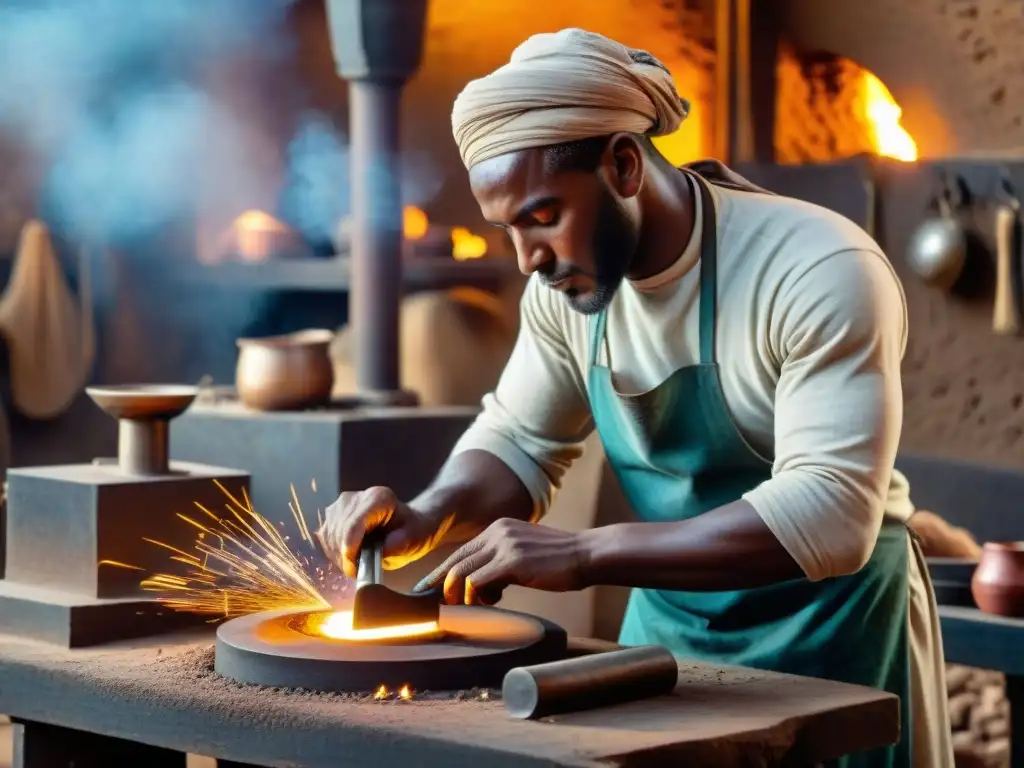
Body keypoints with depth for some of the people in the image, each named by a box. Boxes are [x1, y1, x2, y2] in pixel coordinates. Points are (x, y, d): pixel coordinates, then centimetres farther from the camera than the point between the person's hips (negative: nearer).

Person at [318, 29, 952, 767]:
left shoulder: (819, 272, -26)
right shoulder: (565, 285, -6)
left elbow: (827, 516, -33)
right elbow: (520, 441, 8)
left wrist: (584, 555, -37)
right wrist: (428, 518, -14)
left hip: (827, 634, -5)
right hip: (668, 621, 6)